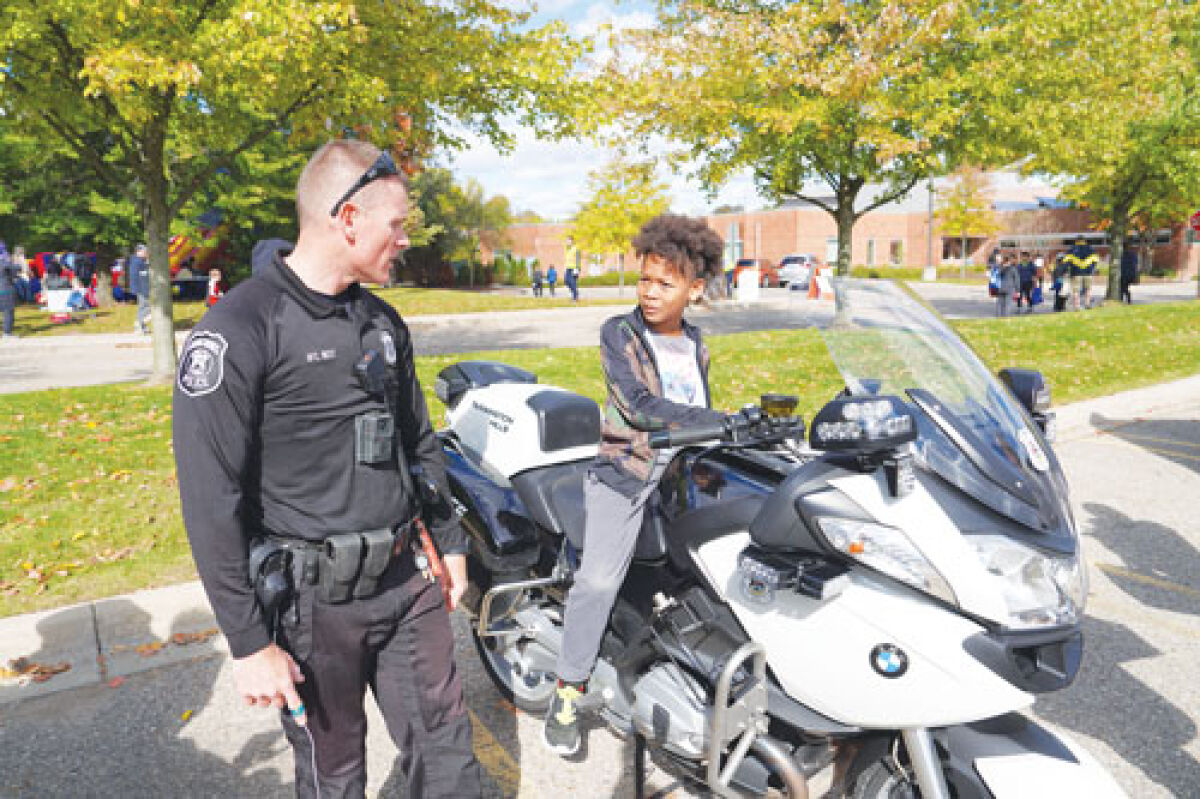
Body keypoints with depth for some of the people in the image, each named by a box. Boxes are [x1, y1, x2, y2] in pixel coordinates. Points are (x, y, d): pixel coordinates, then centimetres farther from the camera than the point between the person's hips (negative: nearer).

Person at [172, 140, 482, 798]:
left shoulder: (383, 321, 7)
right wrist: (249, 643, -14)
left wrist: (450, 543, 17)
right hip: (312, 599, -5)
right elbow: (210, 500, -16)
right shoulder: (238, 329, -15)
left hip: (404, 580, 6)